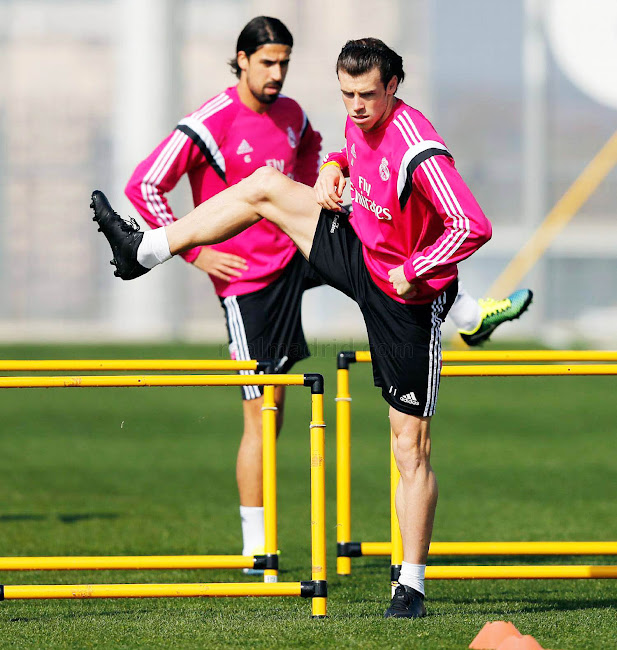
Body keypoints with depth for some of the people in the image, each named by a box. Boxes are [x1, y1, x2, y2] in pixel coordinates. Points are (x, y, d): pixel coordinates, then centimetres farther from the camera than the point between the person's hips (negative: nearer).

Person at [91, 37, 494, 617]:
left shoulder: (419, 151, -30)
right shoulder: (361, 120, -3)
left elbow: (474, 227, -37)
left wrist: (414, 270, -28)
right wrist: (333, 168, 1)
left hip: (406, 299, -8)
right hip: (362, 258, 8)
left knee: (411, 449, -4)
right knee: (266, 186, 6)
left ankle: (411, 587, 4)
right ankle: (144, 250, 17)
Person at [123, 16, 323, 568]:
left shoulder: (291, 114, 4)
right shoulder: (211, 123, -16)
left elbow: (311, 148, 29)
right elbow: (144, 186, -16)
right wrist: (196, 253, -15)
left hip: (296, 253, 6)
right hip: (248, 277, -6)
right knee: (264, 414, -3)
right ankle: (256, 550, 6)